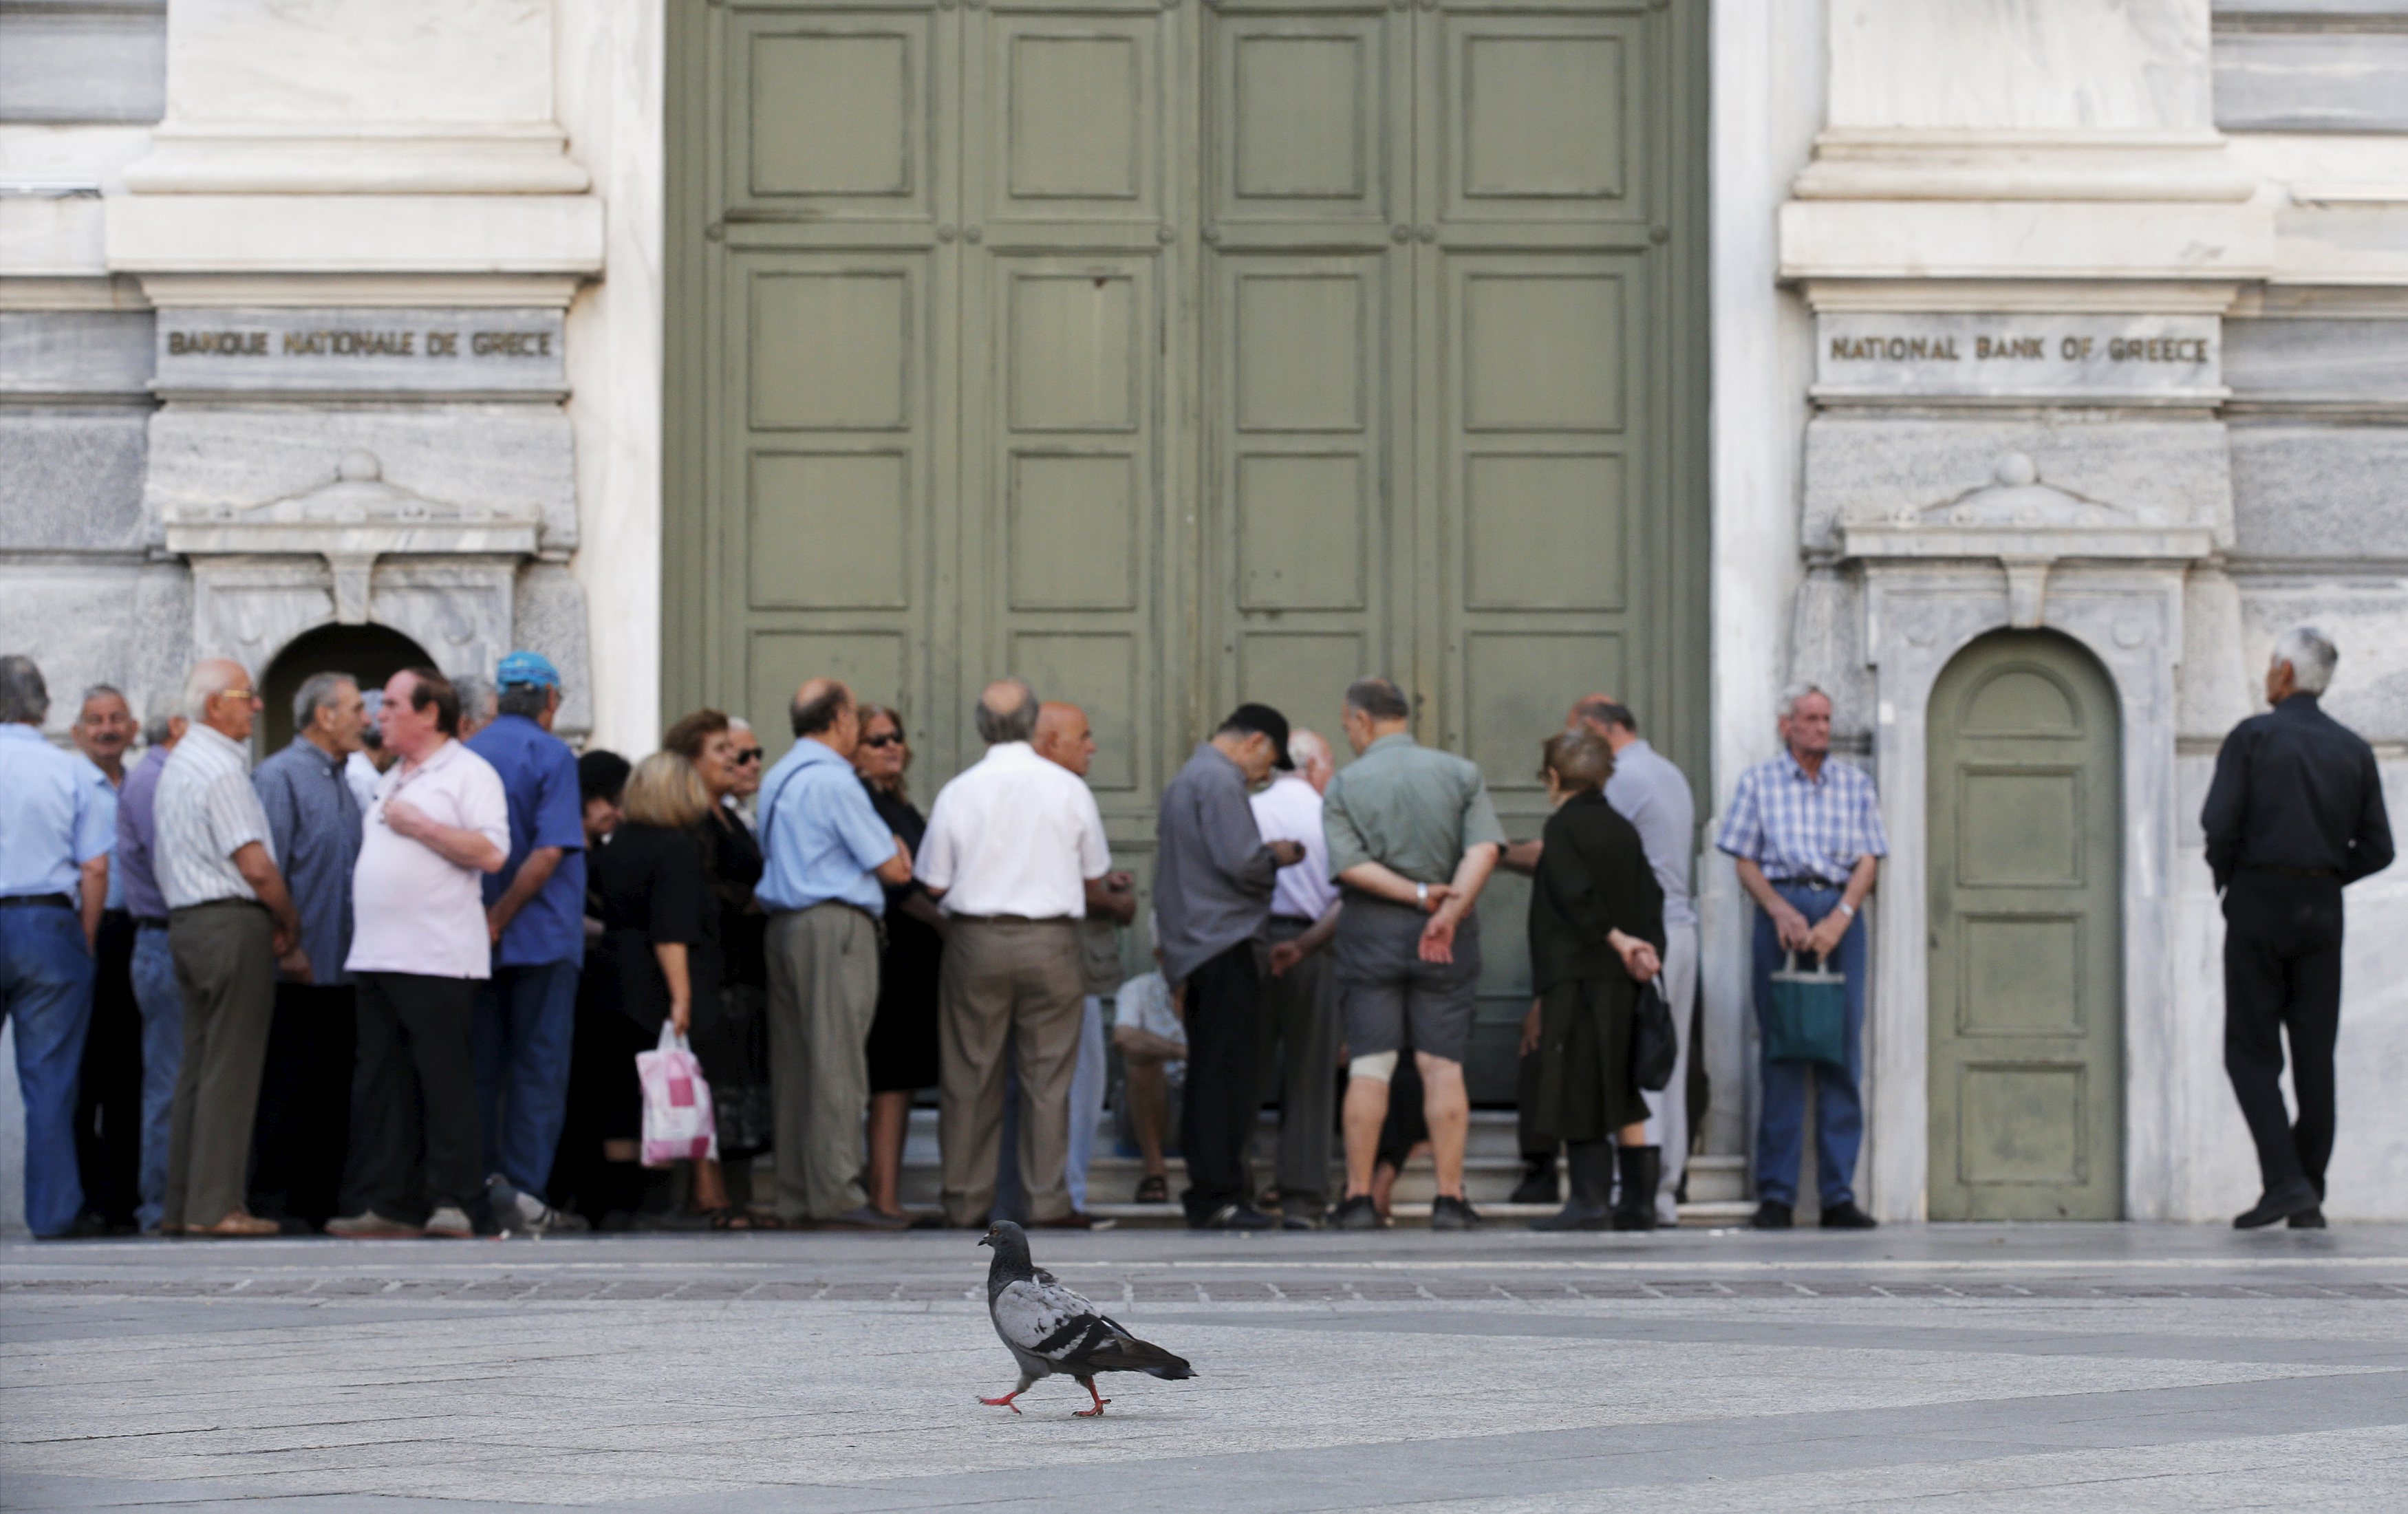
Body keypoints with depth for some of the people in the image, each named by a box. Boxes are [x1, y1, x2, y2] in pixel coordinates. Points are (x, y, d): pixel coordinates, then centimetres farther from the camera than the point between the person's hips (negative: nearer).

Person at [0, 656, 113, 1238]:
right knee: (49, 1078, 3)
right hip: (49, 925, 0)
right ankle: (52, 1208, 3)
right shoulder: (69, 773, -1)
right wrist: (83, 942, 7)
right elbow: (96, 869, -3)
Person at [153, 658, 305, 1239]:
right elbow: (256, 865, -17)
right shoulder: (220, 768, -13)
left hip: (188, 923, 10)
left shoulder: (180, 763, 19)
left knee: (198, 1066, 11)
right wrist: (291, 925, -1)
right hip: (232, 924, -10)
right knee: (230, 1069, -8)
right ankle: (214, 1206, -9)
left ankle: (180, 1205, 12)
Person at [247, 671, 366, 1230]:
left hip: (341, 969, 8)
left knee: (334, 1089, 9)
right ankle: (271, 1199, -4)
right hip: (300, 970, -8)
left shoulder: (341, 785, 19)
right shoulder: (280, 776, -8)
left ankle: (324, 1198, 12)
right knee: (287, 1089, -6)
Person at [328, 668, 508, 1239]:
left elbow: (492, 852, -15)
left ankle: (456, 1203, -6)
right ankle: (389, 1206, 8)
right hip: (377, 956, 8)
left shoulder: (468, 773, -3)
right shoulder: (391, 781, 23)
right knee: (382, 1085, 6)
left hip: (438, 957, -8)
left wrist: (419, 825, -14)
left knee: (446, 1082, -8)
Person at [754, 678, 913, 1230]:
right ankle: (836, 1191, -13)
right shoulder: (833, 780, -11)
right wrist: (897, 852, 15)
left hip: (784, 926, 9)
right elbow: (893, 868, -9)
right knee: (837, 1061, -10)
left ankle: (795, 1195, 10)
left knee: (795, 1064, 9)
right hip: (836, 926, -9)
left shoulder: (777, 778, 18)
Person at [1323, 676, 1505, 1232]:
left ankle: (1359, 1197, 0)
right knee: (1443, 1065, 1)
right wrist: (1448, 909, -19)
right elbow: (1483, 849, -10)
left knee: (1368, 1067, 1)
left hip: (1370, 934, -1)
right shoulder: (1460, 775, 4)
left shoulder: (1345, 786, 1)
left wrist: (1418, 893, -14)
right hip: (1447, 939, 1)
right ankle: (1449, 1197, -2)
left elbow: (1349, 863, -12)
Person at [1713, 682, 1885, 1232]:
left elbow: (1868, 862, 6)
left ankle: (1839, 1194, -1)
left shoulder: (1855, 784, 13)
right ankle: (1775, 1194, -1)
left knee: (1842, 1052, -2)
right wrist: (1780, 911, -11)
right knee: (1780, 1050, -4)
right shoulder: (1758, 782, 10)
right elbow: (1745, 861, 6)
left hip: (1840, 911, 1)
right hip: (1781, 909, -1)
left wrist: (1838, 919, -10)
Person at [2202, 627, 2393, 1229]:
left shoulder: (2252, 737, -5)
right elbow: (2377, 849, 5)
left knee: (2252, 1051, 1)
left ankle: (2284, 1180, -14)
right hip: (2322, 909, 4)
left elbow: (2220, 824, -14)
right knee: (2314, 1054, 5)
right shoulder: (2353, 750, 7)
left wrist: (2226, 876, 5)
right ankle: (2308, 1200, 3)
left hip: (2258, 907, -4)